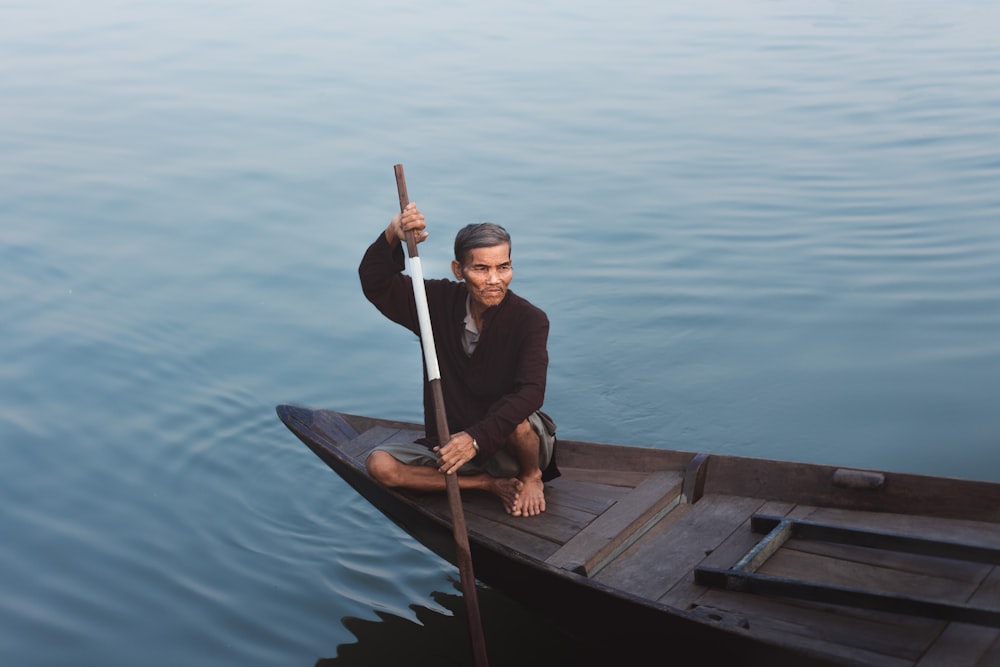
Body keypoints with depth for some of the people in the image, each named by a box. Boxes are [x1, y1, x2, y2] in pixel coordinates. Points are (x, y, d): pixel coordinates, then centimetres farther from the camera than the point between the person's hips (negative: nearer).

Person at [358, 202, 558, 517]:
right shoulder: (440, 302, -5)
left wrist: (477, 438, -43)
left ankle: (531, 476, -1)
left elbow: (531, 392, -30)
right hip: (450, 444, 4)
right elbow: (375, 284, -9)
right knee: (380, 464, -17)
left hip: (513, 447, -4)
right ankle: (492, 484, -7)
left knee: (516, 419, -38)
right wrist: (392, 236, -29)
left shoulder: (530, 320, -17)